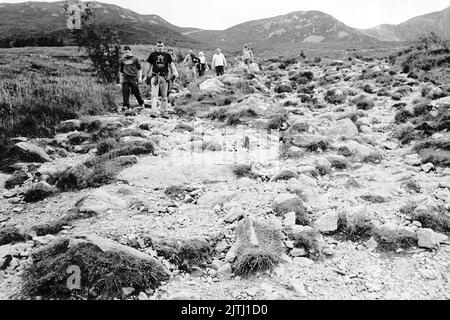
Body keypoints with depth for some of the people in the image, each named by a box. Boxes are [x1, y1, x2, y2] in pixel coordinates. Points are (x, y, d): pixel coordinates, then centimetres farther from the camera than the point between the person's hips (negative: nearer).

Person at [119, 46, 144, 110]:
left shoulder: (135, 59, 4)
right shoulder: (122, 60, 13)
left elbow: (139, 69, 6)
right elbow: (121, 71, 22)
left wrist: (140, 77, -1)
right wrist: (120, 79, 16)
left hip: (134, 78, -3)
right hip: (125, 78, 3)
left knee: (136, 91, 0)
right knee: (125, 92, -4)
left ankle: (141, 103, 20)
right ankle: (126, 105, 2)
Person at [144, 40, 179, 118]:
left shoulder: (167, 55, 10)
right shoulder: (153, 54, 7)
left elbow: (171, 64, 2)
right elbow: (149, 66, 12)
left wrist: (175, 72, -15)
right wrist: (148, 77, 13)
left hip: (164, 77, 2)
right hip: (155, 76, -2)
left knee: (164, 96, 7)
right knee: (154, 95, -10)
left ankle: (164, 113, 14)